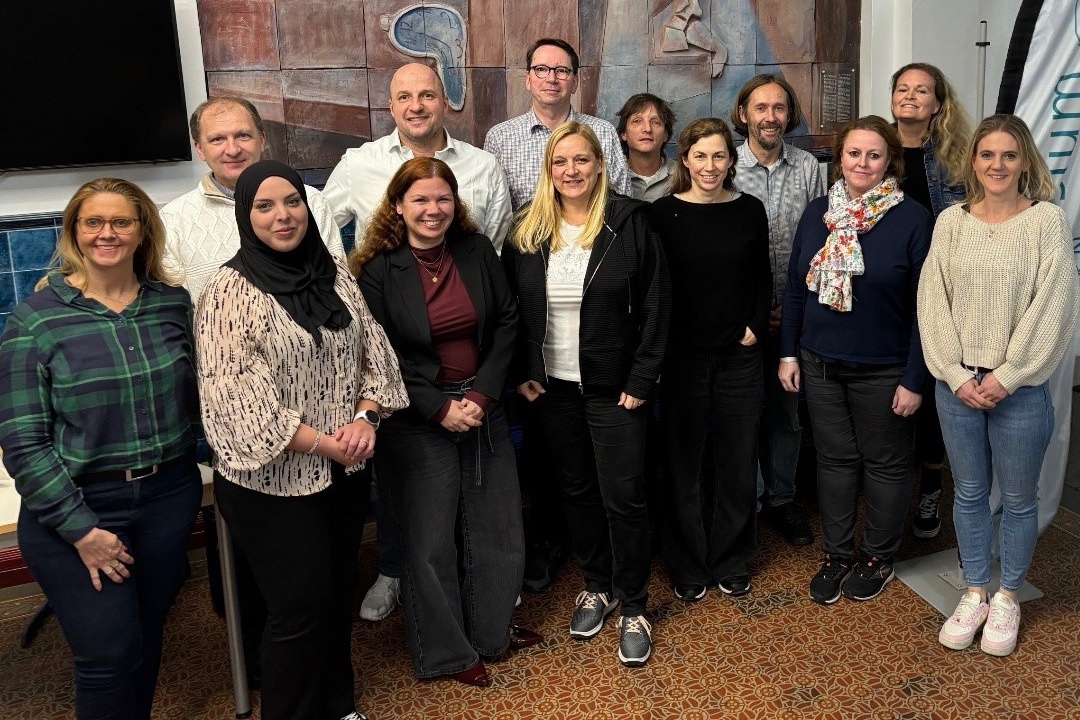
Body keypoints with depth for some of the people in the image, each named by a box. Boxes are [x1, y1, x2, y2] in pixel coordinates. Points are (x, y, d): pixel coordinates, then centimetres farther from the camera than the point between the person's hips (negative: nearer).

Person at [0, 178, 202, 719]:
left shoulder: (174, 303, 1)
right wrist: (81, 529, -14)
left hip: (169, 496, 3)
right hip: (76, 505, -3)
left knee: (146, 634, 16)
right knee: (108, 651, 1)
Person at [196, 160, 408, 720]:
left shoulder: (335, 272, 4)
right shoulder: (230, 291, -13)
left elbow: (373, 349, 6)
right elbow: (236, 395, -19)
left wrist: (365, 417, -11)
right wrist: (321, 443, -18)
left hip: (345, 469, 6)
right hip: (272, 480, -5)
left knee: (338, 592, 17)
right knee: (300, 606, 1)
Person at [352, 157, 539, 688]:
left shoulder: (476, 251, 0)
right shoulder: (378, 269, -10)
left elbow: (506, 322, 1)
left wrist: (482, 394, -9)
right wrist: (440, 408, -16)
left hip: (483, 408, 4)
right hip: (417, 420, -4)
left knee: (497, 524, 13)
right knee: (430, 537, 6)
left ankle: (492, 628, 35)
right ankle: (445, 650, 25)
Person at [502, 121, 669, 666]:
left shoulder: (629, 223, -7)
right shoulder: (526, 231, 2)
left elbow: (655, 305, -7)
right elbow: (509, 309, 7)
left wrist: (641, 380, -11)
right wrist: (521, 372, -1)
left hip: (614, 386, -3)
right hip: (551, 386, 4)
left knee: (623, 495, 1)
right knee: (576, 489, 15)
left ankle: (633, 607, 18)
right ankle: (596, 586, 34)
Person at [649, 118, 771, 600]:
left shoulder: (749, 210, 2)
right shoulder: (664, 212, -4)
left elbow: (762, 278, 10)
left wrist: (756, 326, -2)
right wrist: (659, 346, -7)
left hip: (738, 356, 2)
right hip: (681, 356, -1)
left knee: (738, 463, 9)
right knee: (683, 464, 7)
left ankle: (731, 562, 27)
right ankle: (688, 566, 23)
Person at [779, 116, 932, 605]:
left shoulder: (912, 219, -11)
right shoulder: (817, 213, 2)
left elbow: (923, 305, -10)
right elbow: (795, 287, 8)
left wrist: (915, 379, -11)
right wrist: (787, 353, 6)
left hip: (884, 371, -3)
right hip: (820, 364, 4)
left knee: (885, 463, 13)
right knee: (835, 459, 14)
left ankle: (879, 556, 32)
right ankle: (836, 553, 30)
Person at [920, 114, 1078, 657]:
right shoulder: (951, 221, 2)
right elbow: (932, 303, 0)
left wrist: (1006, 378, -13)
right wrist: (957, 376, -8)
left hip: (1019, 387, -2)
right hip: (958, 384, 3)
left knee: (1018, 499, 10)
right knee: (969, 492, 14)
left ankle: (1007, 598, 28)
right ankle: (974, 593, 30)